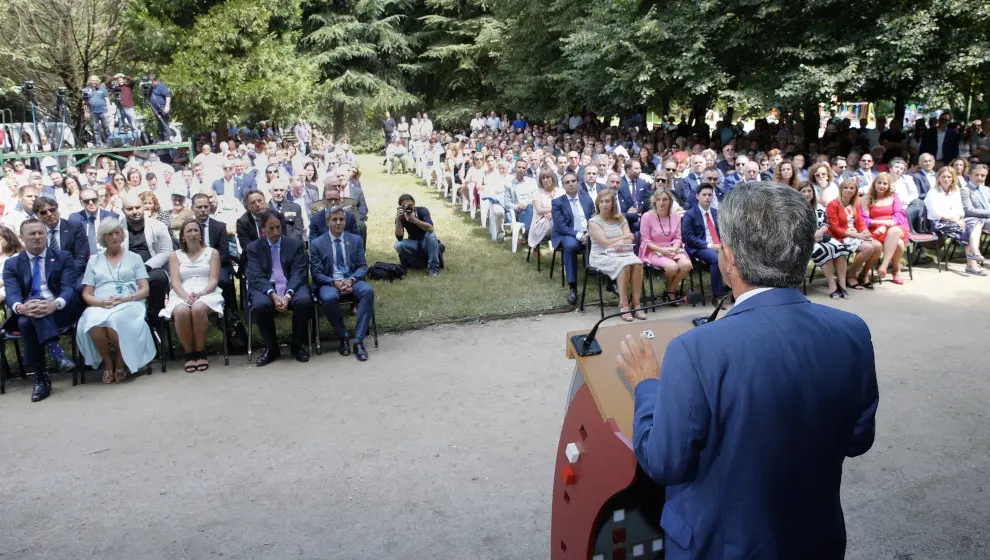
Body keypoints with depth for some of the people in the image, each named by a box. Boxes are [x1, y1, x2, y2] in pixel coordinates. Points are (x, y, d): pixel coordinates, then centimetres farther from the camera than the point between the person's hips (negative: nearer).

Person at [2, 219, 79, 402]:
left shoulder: (63, 257, 8)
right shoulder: (11, 264, 12)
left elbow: (69, 288, -6)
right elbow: (11, 295, -4)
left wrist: (54, 304, -30)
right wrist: (21, 307, -31)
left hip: (60, 311, -2)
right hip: (27, 313, 2)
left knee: (26, 322, -34)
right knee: (24, 322, -35)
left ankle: (41, 377, -35)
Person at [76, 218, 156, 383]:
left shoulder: (134, 258, 17)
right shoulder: (94, 260, 20)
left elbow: (144, 289, 8)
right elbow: (86, 295, 12)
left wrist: (126, 298, -12)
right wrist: (101, 302, -11)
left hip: (128, 305, -1)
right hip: (99, 306, 2)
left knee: (116, 321, -38)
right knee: (93, 323, -36)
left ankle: (120, 362, -12)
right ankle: (107, 362, -11)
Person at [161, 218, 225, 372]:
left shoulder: (212, 252, 14)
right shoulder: (175, 256, 17)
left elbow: (214, 280, 4)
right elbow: (175, 282, 4)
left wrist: (200, 293, -16)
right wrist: (186, 296, -17)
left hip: (207, 293, -1)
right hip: (182, 295, 1)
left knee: (198, 308, -37)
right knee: (181, 311, -35)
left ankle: (201, 352, -21)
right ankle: (189, 353, -19)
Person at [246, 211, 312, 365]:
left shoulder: (296, 244, 8)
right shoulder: (253, 248, 9)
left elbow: (298, 273, -2)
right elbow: (256, 277, -4)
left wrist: (287, 295, -21)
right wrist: (273, 294, -23)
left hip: (292, 287, 0)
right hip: (266, 288, 0)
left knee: (304, 301, -33)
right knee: (259, 305, -34)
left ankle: (297, 345, -8)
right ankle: (271, 347, -7)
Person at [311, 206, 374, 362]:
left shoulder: (355, 240, 10)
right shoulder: (317, 243, 4)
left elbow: (363, 267, 6)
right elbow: (316, 273, -1)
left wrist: (351, 280, -16)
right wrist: (334, 283, -19)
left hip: (352, 280, 2)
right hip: (328, 283, -2)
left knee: (368, 291, -32)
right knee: (329, 298, -37)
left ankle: (358, 340, -27)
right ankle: (343, 337, -13)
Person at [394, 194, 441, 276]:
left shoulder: (422, 211, -21)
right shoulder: (400, 216, -14)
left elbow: (431, 228, -38)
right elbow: (399, 238, -25)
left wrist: (414, 220, -50)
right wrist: (398, 219, -36)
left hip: (426, 242, -2)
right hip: (414, 244, 2)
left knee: (431, 234, -34)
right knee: (398, 245, -26)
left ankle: (434, 267, -23)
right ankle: (419, 262, -5)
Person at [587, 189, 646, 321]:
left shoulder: (621, 219, 16)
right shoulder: (593, 222, 2)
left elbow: (630, 240, 4)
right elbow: (605, 242, -9)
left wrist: (621, 242, -19)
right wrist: (625, 237, 0)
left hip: (622, 253, 4)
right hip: (602, 256, -4)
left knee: (637, 263, -29)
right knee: (624, 265, -34)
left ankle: (636, 304, -27)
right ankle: (623, 305, -29)